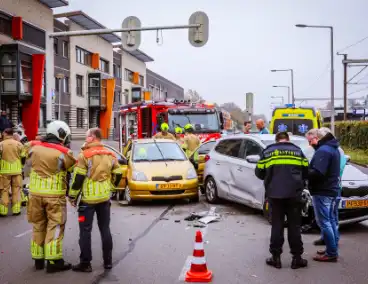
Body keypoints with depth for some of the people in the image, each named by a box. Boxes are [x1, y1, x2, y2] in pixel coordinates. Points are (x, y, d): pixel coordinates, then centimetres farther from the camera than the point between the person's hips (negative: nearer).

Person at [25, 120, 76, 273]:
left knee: (38, 226, 16)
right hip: (55, 195, -5)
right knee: (55, 227, 3)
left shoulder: (33, 147, 1)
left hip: (35, 193, 5)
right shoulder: (64, 153, -12)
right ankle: (53, 261, 3)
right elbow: (73, 171, -3)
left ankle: (38, 259, 23)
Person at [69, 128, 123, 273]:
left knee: (85, 231, 3)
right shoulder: (110, 155, 6)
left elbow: (78, 178, -13)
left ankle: (85, 263, 6)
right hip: (105, 198, 5)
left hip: (88, 198, -5)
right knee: (105, 230, 11)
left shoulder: (85, 155, -11)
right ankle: (108, 261, 16)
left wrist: (72, 196, -3)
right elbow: (118, 174, 10)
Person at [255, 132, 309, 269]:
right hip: (293, 193, 0)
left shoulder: (267, 151, 9)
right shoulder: (297, 150, 10)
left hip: (274, 193, 0)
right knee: (294, 226, 7)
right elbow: (306, 172, 9)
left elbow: (259, 172, 9)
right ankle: (297, 258, 11)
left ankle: (276, 257, 11)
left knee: (277, 225, 7)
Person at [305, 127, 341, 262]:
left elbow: (317, 173, -27)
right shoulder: (333, 148, 15)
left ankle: (331, 253, -1)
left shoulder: (323, 150, -18)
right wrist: (308, 170, 6)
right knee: (332, 221, 15)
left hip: (322, 192, -10)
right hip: (332, 190, 11)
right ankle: (333, 250, 23)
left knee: (324, 223, -5)